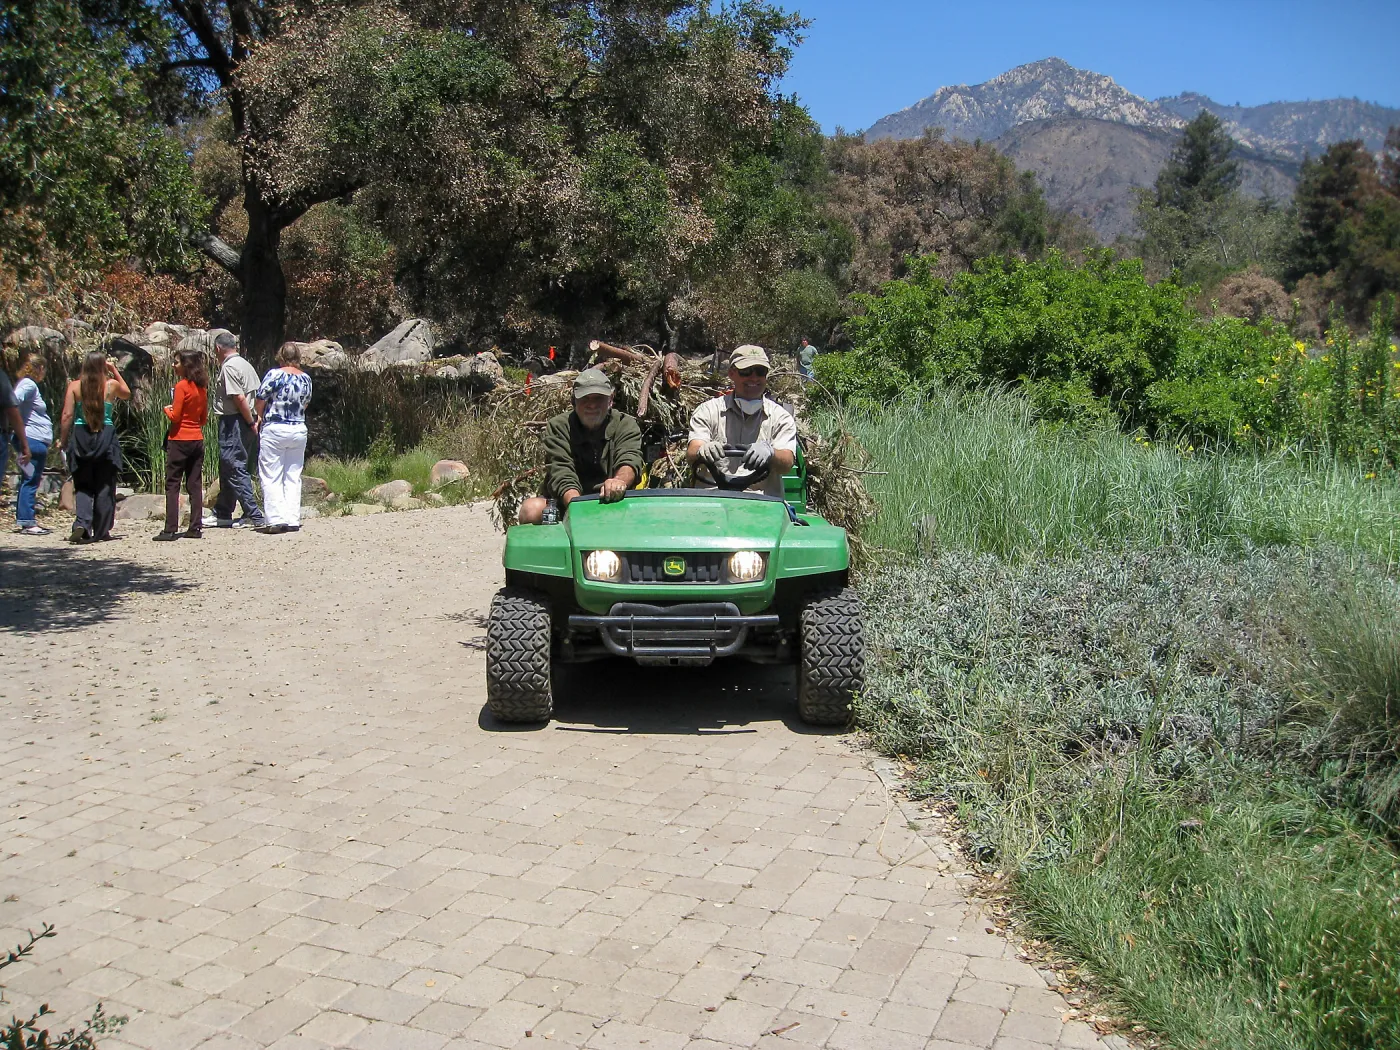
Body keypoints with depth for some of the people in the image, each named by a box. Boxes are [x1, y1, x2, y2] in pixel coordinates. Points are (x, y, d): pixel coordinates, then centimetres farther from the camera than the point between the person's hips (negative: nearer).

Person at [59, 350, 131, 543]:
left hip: (80, 437, 1)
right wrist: (115, 371, 23)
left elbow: (67, 415, -4)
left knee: (83, 486, 8)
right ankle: (101, 531, 10)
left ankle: (82, 524, -13)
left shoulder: (75, 386, 0)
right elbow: (127, 393, 24)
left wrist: (64, 440, 4)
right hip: (105, 437, -1)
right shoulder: (111, 385, 0)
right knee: (105, 487, 7)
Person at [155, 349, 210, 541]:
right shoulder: (202, 387, 8)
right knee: (195, 485, 8)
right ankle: (196, 527, 8)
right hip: (197, 440, 7)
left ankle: (171, 529, -5)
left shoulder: (182, 386, -12)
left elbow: (175, 416, -13)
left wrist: (167, 409, 5)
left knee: (172, 485, -2)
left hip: (179, 440, -6)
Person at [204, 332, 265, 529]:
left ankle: (254, 516, -10)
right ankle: (222, 514, 26)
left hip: (232, 422, -9)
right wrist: (254, 421, 10)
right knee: (227, 469, 17)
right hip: (245, 422, 10)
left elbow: (239, 398, -21)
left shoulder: (228, 367, -13)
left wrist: (251, 422, -14)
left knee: (235, 469, -7)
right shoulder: (245, 364, 14)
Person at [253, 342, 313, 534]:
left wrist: (260, 417, 9)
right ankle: (293, 520, 7)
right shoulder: (306, 378, 4)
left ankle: (276, 520, -6)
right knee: (293, 477, 10)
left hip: (274, 430, -4)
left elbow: (261, 398, -8)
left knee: (271, 477, 0)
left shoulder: (275, 374, -11)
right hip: (299, 430, 5)